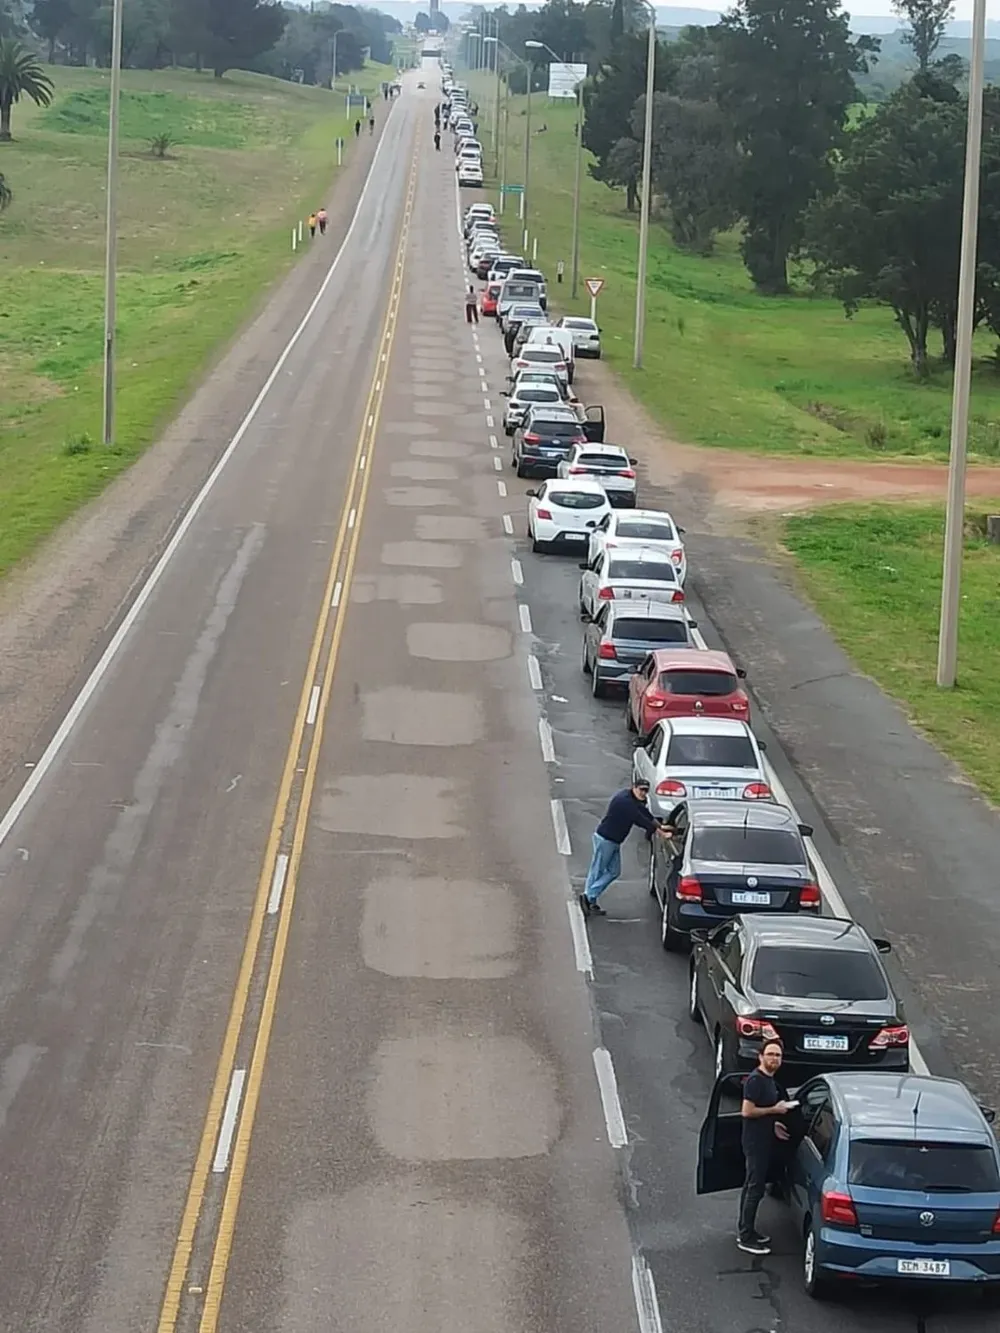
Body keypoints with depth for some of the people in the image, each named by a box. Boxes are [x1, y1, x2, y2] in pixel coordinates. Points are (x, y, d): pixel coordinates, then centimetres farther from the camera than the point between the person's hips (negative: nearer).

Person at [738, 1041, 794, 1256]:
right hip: (755, 1143, -10)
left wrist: (773, 1124, 11)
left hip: (764, 1141, 10)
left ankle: (745, 1231, 26)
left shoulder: (770, 1080, 12)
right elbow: (747, 1111, -25)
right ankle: (746, 1238, -2)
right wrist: (774, 1110, -18)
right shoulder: (755, 1080, -19)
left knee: (751, 1186, 17)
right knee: (755, 1188, -7)